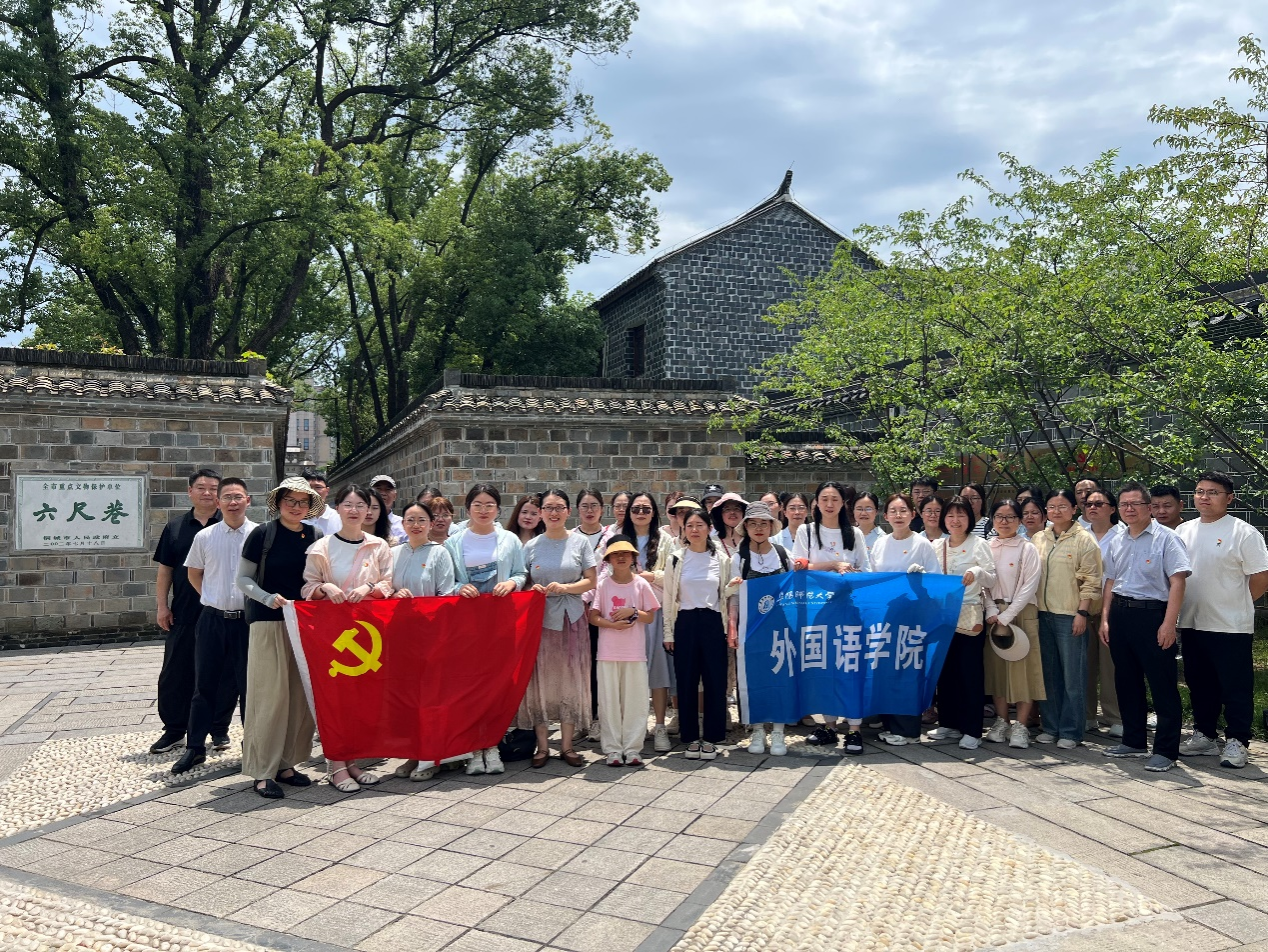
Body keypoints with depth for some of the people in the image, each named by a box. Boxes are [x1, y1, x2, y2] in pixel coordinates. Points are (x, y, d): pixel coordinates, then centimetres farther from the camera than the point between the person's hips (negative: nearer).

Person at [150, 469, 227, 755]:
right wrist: (162, 606, 4)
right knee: (175, 672, 7)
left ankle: (220, 728, 18)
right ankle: (174, 729, 20)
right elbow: (165, 569, 9)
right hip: (184, 614, 2)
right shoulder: (175, 527, 9)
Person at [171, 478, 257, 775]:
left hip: (249, 620, -1)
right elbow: (194, 574, 14)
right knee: (205, 684, 9)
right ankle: (195, 747, 20)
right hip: (213, 619, 1)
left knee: (250, 684, 8)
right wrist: (214, 600, 8)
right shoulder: (204, 537, 1)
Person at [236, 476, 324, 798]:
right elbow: (244, 579, -1)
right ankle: (263, 771, 4)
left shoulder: (316, 537, 9)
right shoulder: (262, 534, -1)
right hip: (268, 623, -4)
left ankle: (287, 763, 18)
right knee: (271, 695, -5)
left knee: (302, 695, 6)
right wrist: (268, 598, -16)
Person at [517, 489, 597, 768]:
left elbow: (591, 581, 1)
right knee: (540, 679, 1)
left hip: (571, 619, -1)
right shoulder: (532, 546, 6)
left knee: (570, 679, 2)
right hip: (539, 618, 1)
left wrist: (564, 587, -14)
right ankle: (542, 745, 12)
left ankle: (567, 744, 13)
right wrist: (532, 589, -11)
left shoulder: (580, 542, 3)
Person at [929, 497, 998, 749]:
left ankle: (972, 730, 2)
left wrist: (977, 572, -23)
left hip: (969, 616, -4)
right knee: (945, 670, 8)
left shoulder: (979, 544, -1)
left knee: (970, 671, -3)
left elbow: (992, 579, -3)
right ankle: (948, 724, 18)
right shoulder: (936, 546, 11)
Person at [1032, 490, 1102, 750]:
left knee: (1073, 675, 0)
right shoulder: (1038, 538, 11)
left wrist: (1082, 613, -12)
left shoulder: (1084, 539, -3)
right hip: (1042, 613, 5)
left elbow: (1091, 581, -6)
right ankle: (1050, 727, 19)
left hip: (1071, 615, -5)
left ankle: (1070, 731, 9)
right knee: (1048, 673, 10)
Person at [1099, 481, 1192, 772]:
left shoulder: (1166, 538, -7)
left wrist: (1169, 623, -19)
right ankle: (1134, 741, 26)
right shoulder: (1116, 542, 13)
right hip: (1120, 614, 7)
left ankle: (1166, 750, 6)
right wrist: (1105, 619, 12)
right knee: (1126, 682, 14)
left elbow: (1177, 582, -13)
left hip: (1152, 614, -7)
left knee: (1162, 685, -2)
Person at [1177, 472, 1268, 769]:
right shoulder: (1183, 531, 9)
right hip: (1192, 623, 6)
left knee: (1236, 688, 1)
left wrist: (1236, 604, -2)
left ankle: (1236, 742, 11)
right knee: (1200, 685, 15)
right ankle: (1204, 736, 27)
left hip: (1230, 626, -6)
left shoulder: (1243, 532, -8)